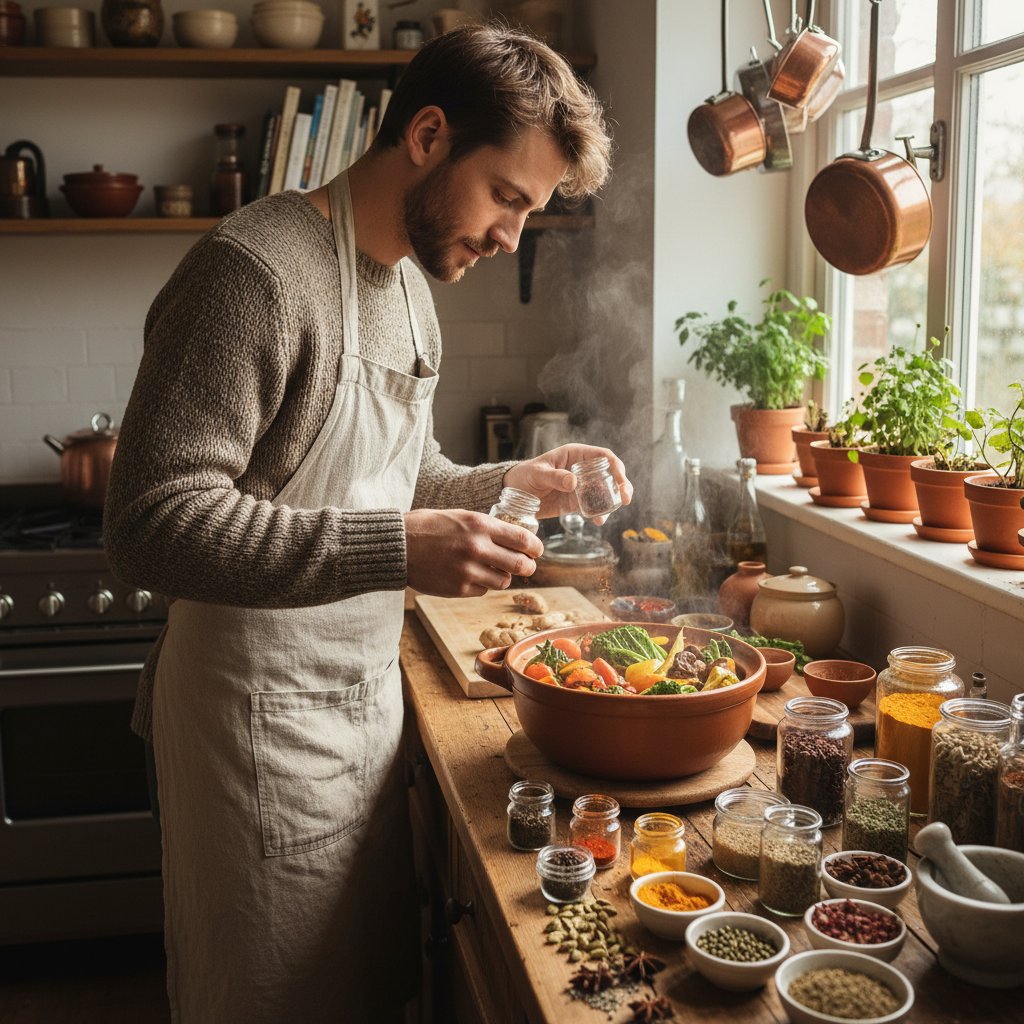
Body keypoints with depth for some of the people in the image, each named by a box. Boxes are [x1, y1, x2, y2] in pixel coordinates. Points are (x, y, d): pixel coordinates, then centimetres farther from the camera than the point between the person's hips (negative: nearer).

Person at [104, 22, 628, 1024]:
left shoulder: (408, 282, 10)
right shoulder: (254, 271, -20)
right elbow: (152, 522, -26)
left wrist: (512, 482, 3)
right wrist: (397, 549, -33)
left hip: (369, 695, 8)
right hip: (265, 722, -8)